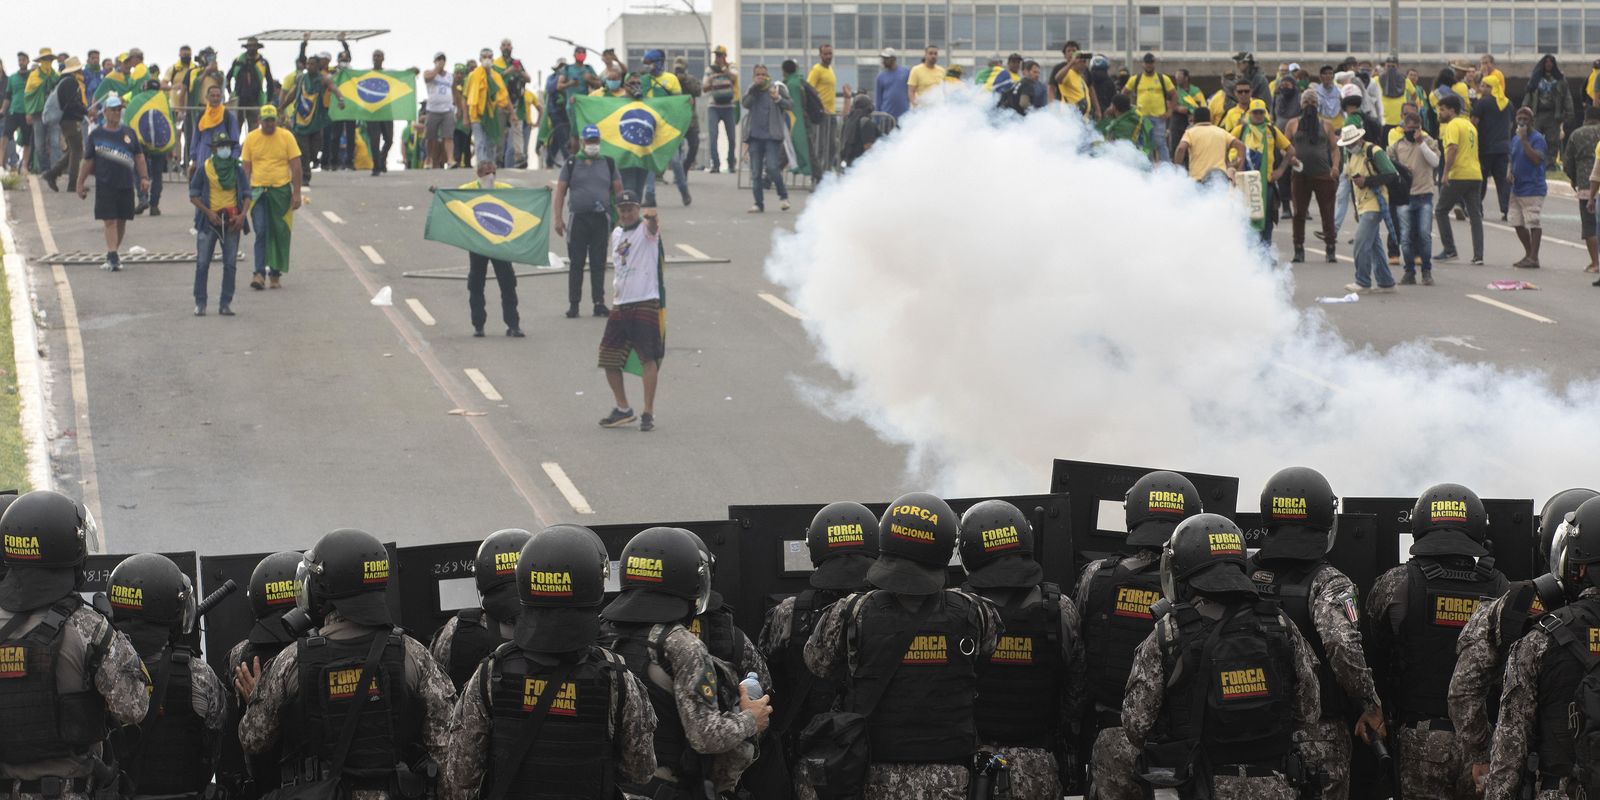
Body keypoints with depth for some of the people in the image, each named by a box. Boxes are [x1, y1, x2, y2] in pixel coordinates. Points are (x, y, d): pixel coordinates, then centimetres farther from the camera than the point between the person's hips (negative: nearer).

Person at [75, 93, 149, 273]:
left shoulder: (129, 133, 10)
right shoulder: (96, 135, 2)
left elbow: (139, 157, 13)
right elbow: (88, 161, 6)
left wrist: (144, 177, 4)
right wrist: (81, 183, 4)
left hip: (126, 184, 3)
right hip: (105, 185, -3)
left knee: (122, 220, 10)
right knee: (110, 221, -9)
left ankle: (114, 252, 25)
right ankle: (112, 257, -15)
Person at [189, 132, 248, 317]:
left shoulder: (237, 170, 8)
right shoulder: (204, 168, 1)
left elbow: (247, 195, 8)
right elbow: (193, 196, 1)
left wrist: (242, 215, -9)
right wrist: (209, 213, -12)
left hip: (232, 221, 2)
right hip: (209, 220, -2)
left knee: (230, 264, 2)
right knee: (202, 263, -3)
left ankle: (225, 303, 7)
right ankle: (200, 303, 2)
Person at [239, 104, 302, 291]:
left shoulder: (286, 137, 0)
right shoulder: (251, 138, 2)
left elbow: (295, 166, 0)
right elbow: (246, 167, 7)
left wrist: (296, 193, -4)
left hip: (281, 191, 0)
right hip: (258, 190, 0)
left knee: (280, 233, 5)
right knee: (261, 232, -8)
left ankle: (275, 273, 15)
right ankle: (260, 273, -11)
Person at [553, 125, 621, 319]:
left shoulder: (608, 164, 11)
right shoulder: (571, 164, 6)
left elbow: (618, 191, 14)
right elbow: (560, 192, 5)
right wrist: (558, 218, -4)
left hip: (601, 219, 1)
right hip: (578, 219, -1)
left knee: (599, 263, 2)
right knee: (576, 264, 0)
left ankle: (599, 303, 6)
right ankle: (573, 304, 4)